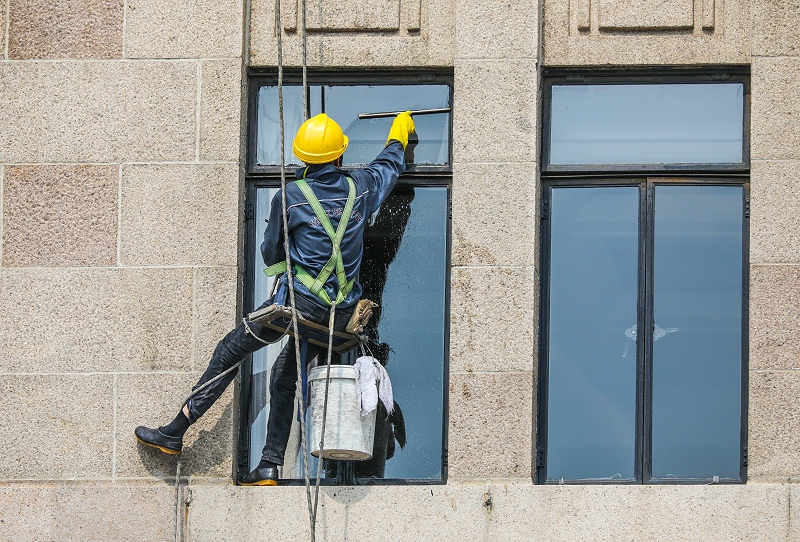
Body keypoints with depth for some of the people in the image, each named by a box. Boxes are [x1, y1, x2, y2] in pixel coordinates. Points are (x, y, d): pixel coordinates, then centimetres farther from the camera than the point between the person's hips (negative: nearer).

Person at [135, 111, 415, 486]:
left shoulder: (290, 197, -9)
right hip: (340, 311, 5)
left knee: (229, 353, 7)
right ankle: (270, 466, 11)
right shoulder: (360, 188, 2)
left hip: (299, 300, -5)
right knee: (285, 376, 17)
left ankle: (175, 433, 8)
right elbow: (389, 166, 26)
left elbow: (270, 255, 2)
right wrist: (400, 132, 45)